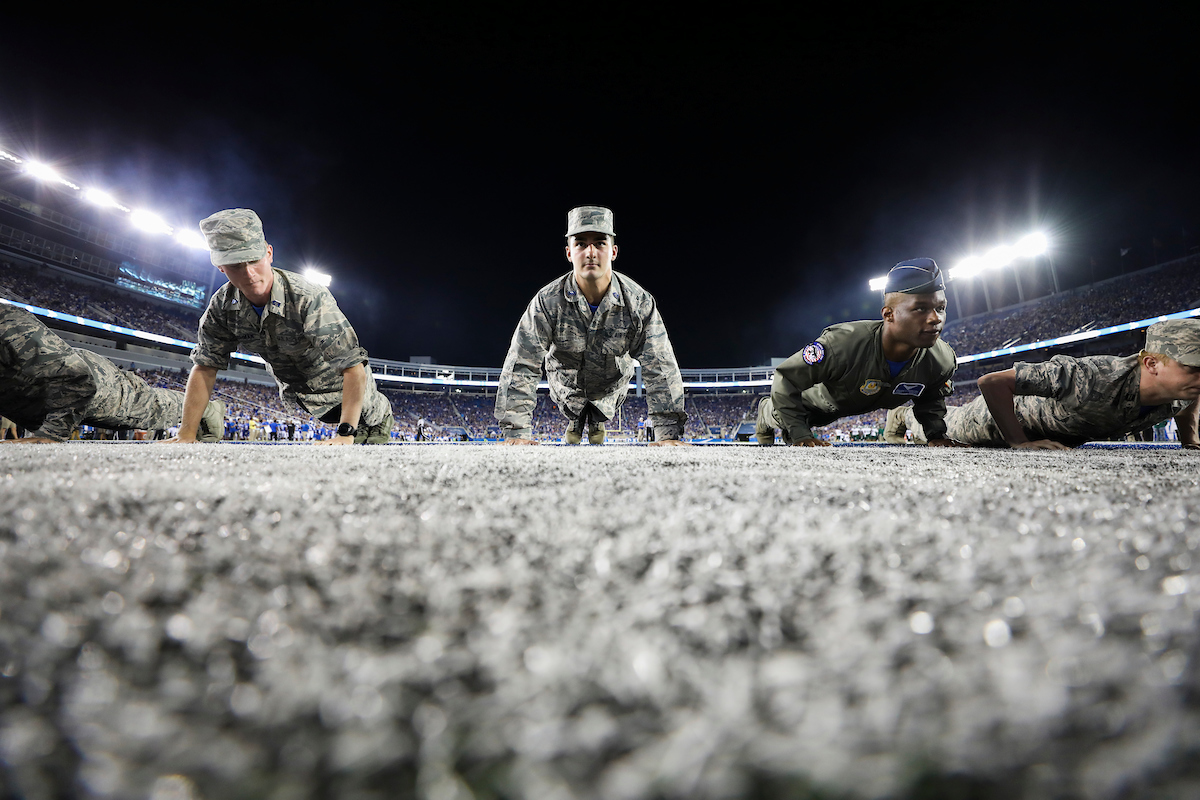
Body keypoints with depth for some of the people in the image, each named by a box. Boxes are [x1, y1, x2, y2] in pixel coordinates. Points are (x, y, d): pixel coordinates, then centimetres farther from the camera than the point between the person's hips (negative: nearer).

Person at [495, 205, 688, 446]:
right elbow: (522, 366, -33)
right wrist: (517, 433, -40)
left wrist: (669, 434, -35)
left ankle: (596, 422, 56)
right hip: (567, 383, 0)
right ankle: (575, 422, 56)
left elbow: (660, 368, -29)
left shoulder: (639, 301, -30)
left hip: (613, 384, 1)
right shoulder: (547, 301, -33)